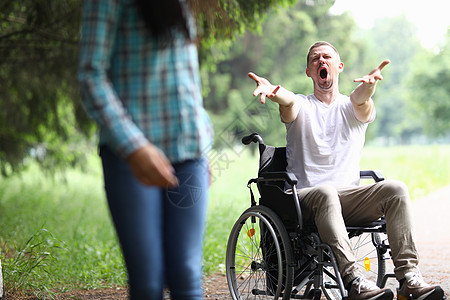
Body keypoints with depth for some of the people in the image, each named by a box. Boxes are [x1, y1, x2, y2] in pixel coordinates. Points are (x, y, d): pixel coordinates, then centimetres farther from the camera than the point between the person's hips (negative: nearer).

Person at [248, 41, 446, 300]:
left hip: (350, 197, 2)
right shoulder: (300, 107, 12)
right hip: (305, 198, -2)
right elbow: (287, 99, -14)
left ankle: (409, 279, -29)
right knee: (326, 192, -37)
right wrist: (271, 90, -41)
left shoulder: (353, 108, 15)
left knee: (395, 189, -24)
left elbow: (359, 99, -12)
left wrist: (368, 85, -39)